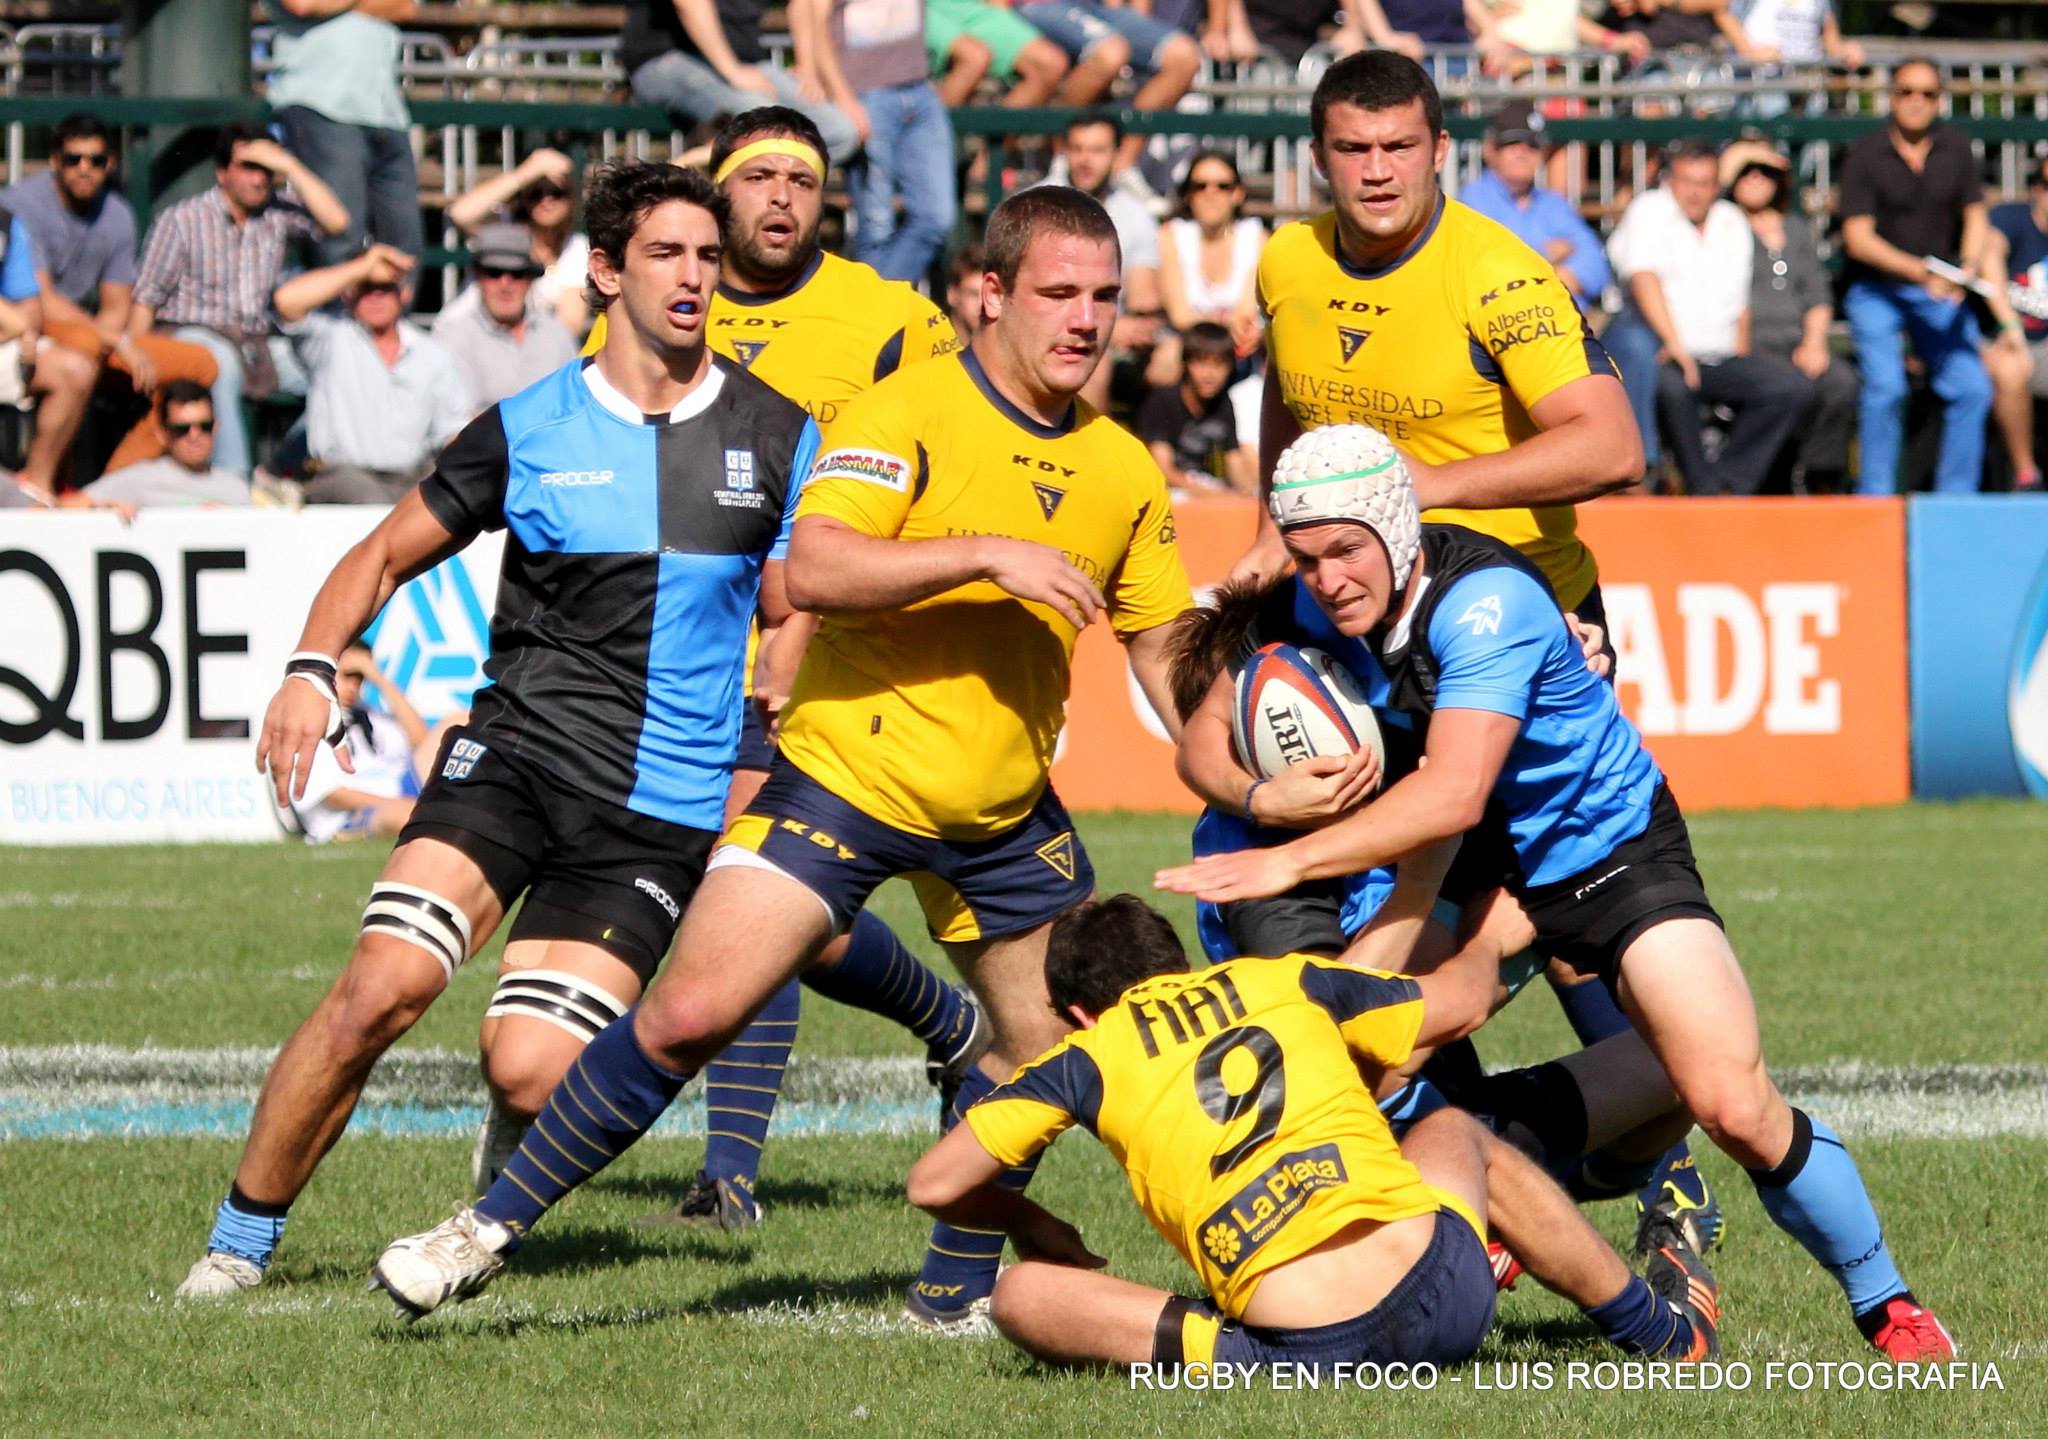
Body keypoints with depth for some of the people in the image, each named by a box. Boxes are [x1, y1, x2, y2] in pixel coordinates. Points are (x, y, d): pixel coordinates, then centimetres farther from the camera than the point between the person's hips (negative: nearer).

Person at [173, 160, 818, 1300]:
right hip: (515, 755, 0)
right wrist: (314, 668, -4)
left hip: (667, 809, 0)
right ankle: (242, 1241, -7)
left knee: (529, 1069, -15)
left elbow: (796, 613, 15)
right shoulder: (530, 430, 5)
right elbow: (388, 554, 14)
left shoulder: (777, 436, 6)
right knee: (382, 988, -23)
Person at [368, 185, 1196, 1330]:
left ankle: (958, 1290, 27)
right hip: (847, 774, -6)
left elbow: (1164, 645, 16)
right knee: (692, 1012, -14)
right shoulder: (907, 412, -13)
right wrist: (985, 554, -33)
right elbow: (813, 570, -27)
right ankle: (493, 1228, -2)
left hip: (1005, 812, 6)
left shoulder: (1125, 473, 6)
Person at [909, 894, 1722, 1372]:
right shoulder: (1282, 980, 17)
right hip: (1435, 1288, 4)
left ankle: (1209, 1351, -15)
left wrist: (1031, 1227, 30)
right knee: (1453, 1131, 39)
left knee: (1023, 1295, 11)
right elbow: (1460, 1003, 27)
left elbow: (935, 1185, 8)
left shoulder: (1089, 1057, 10)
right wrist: (1486, 940, 51)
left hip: (1303, 1351, -4)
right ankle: (1660, 1326, 40)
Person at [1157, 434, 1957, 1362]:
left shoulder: (1485, 602, -31)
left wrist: (1291, 861, -40)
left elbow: (1453, 794, -39)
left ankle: (1886, 1306, 3)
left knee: (1734, 1105, -18)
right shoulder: (1315, 606, -10)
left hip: (1613, 856, -6)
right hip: (1482, 871, 6)